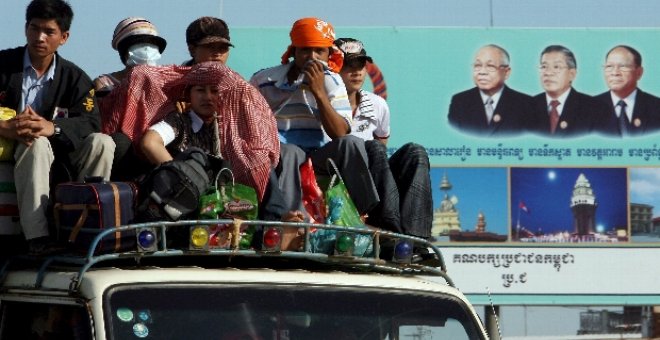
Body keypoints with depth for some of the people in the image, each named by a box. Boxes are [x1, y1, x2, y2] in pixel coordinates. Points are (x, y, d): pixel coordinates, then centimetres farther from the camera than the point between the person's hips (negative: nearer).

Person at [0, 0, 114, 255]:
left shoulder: (74, 78, 7)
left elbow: (90, 123, -9)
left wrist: (52, 127, -30)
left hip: (56, 153, 3)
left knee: (101, 142, -19)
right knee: (37, 144, -36)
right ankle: (37, 236, -46)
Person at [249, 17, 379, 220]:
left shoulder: (332, 83, 4)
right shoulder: (264, 81, 1)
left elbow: (340, 134, -9)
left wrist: (319, 92, -17)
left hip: (320, 161, 2)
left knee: (351, 144, -26)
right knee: (290, 152, -36)